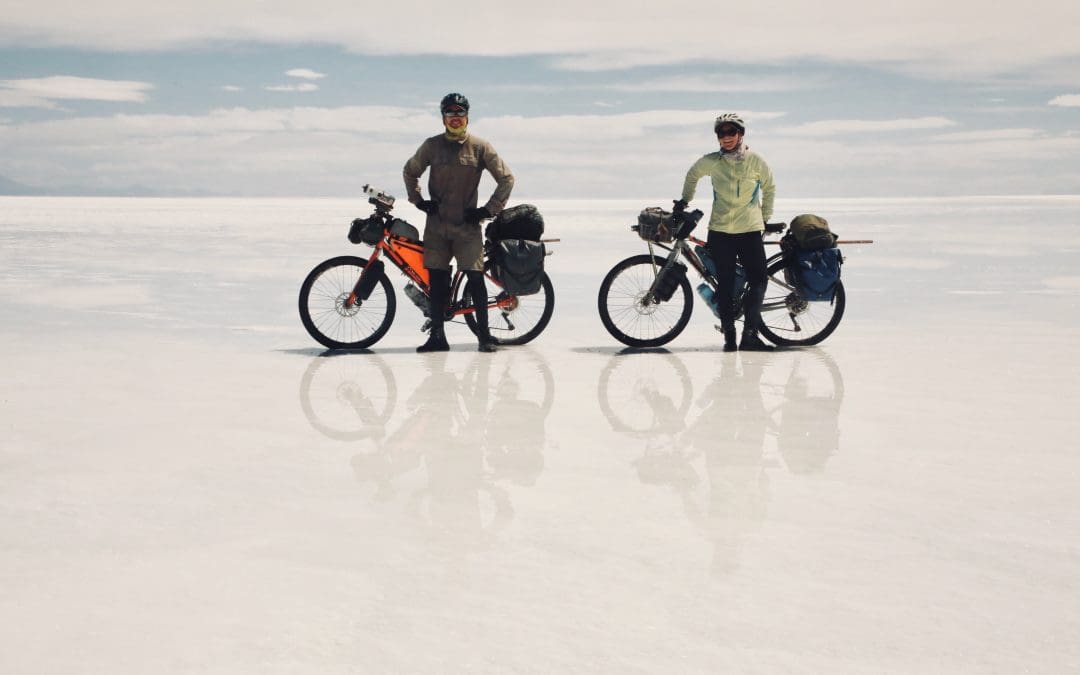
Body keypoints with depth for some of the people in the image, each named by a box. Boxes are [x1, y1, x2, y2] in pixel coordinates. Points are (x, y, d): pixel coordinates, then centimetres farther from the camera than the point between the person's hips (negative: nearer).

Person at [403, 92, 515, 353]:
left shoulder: (480, 147, -1)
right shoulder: (432, 146, 5)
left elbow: (506, 178, 4)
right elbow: (410, 171, 21)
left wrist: (488, 210, -2)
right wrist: (419, 201, 9)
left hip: (467, 225, -2)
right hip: (436, 225, 2)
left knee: (475, 279, -7)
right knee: (437, 280, 3)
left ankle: (484, 334, 0)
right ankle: (437, 336, 8)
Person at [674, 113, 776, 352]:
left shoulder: (755, 160, -1)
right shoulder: (711, 162, -2)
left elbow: (769, 188, 13)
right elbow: (692, 175, 20)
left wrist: (765, 218, 15)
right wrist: (684, 200, 22)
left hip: (750, 230, 0)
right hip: (719, 231, 0)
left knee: (759, 280, -7)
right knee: (725, 285, 1)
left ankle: (749, 333, -5)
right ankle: (729, 334, 5)